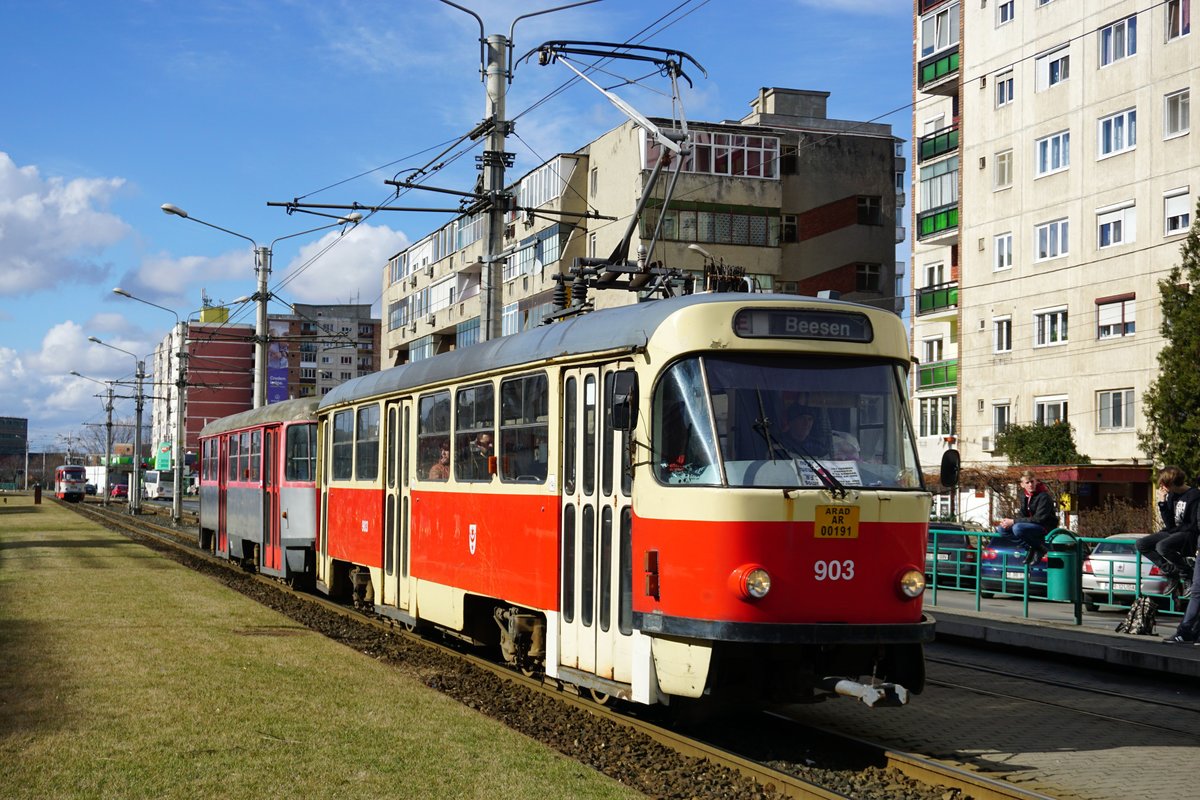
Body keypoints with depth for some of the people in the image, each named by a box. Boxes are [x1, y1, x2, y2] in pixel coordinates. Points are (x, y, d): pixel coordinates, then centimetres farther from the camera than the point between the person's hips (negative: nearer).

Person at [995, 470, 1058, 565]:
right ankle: (1030, 548, -7)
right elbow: (1022, 514, 11)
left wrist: (1014, 521, -25)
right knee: (1000, 529, -4)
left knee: (1017, 528, -34)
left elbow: (1039, 519, -24)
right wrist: (1008, 521, -12)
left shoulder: (1044, 497, -19)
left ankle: (1040, 548, -13)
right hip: (1031, 525, 9)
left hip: (1045, 527, -9)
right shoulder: (1024, 495, 5)